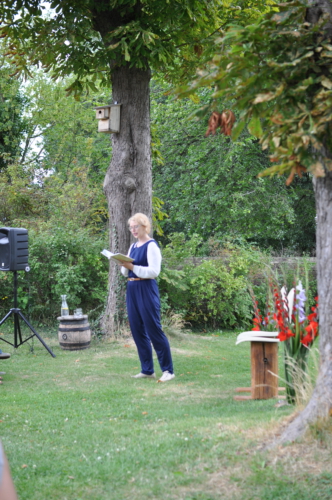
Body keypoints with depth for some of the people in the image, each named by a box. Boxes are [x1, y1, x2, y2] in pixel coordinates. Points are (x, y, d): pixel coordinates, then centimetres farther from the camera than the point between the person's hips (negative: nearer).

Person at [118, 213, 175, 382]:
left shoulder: (151, 246, -8)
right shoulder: (133, 247, 15)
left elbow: (154, 271, -17)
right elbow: (126, 273, 19)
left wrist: (132, 267, -22)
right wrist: (124, 265, -3)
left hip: (147, 289, -8)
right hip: (132, 290, 8)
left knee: (154, 330, -8)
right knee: (137, 330, 8)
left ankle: (168, 370, -3)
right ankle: (147, 370, 15)